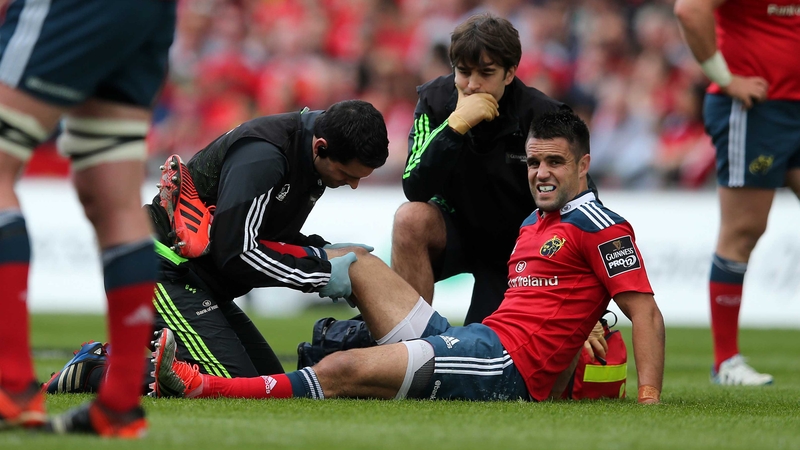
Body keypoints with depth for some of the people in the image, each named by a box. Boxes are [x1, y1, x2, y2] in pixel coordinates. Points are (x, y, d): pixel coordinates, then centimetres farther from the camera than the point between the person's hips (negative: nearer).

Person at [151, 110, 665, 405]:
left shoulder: (601, 226, -3)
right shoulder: (533, 224, 22)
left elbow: (646, 312, -10)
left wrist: (650, 396, -20)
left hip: (505, 366, -9)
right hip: (462, 339, 9)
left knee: (342, 371, -23)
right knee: (355, 262, 13)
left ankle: (192, 385, -28)